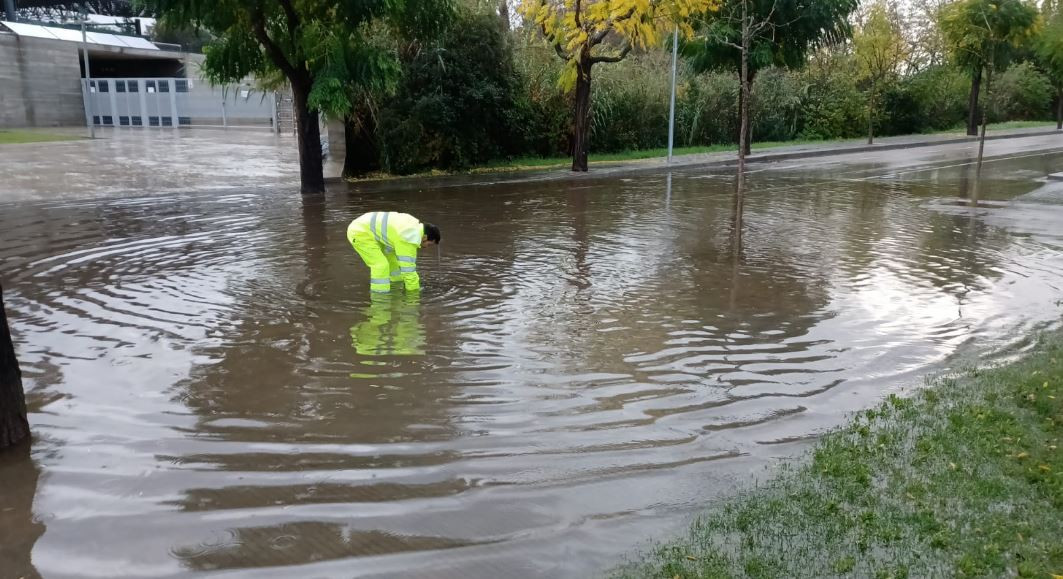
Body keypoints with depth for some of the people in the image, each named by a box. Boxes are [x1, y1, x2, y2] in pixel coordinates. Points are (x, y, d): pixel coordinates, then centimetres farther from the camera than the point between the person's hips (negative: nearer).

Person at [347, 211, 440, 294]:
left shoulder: (414, 224, 3)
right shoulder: (409, 239, -25)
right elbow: (407, 267, -20)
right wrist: (415, 290, -10)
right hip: (359, 233, -10)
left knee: (392, 259, 15)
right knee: (381, 265, -17)